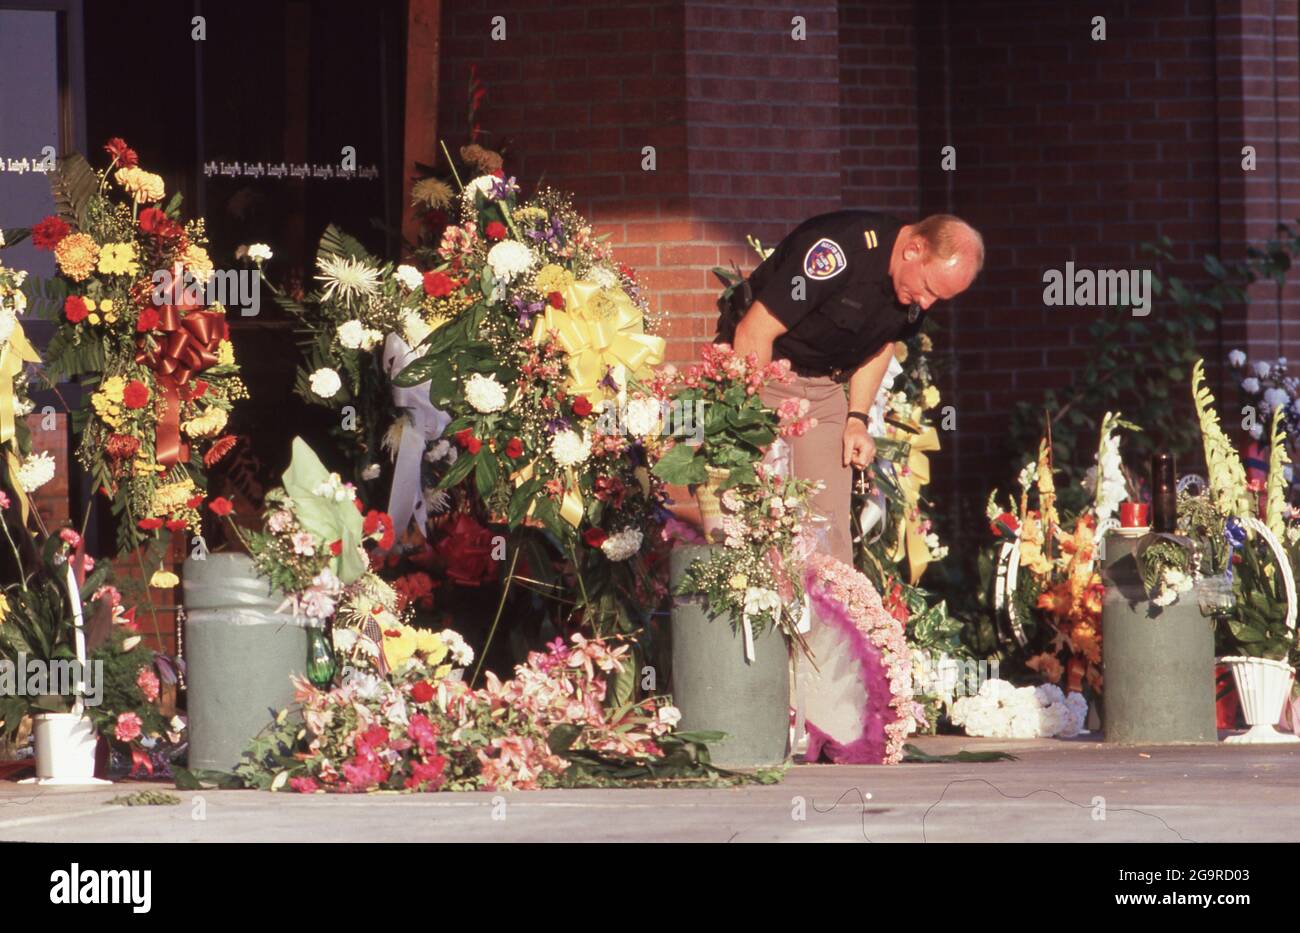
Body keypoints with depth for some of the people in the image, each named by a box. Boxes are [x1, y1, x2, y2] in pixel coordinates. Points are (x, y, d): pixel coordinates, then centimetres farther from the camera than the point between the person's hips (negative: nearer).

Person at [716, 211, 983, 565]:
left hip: (825, 386, 6)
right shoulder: (836, 249, -29)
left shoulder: (917, 287, -7)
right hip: (761, 372, -6)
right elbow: (754, 334, -25)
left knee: (831, 528, -2)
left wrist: (857, 418, 4)